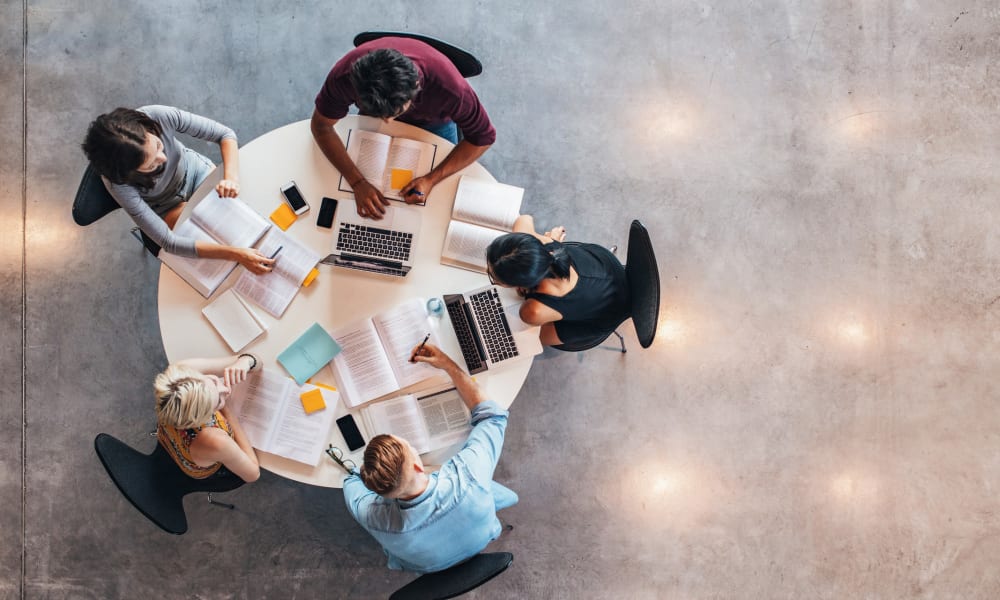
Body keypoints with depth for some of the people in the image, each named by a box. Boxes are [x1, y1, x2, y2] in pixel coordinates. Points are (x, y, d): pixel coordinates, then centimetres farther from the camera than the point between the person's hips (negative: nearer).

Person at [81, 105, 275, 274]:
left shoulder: (159, 116, -37)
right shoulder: (118, 183, -39)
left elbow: (225, 134, -24)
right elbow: (168, 242, -37)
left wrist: (231, 177, -43)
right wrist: (235, 254, -45)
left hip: (195, 170, 2)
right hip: (168, 206, -2)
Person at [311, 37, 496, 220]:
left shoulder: (449, 86, -46)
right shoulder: (345, 76, -42)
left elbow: (483, 137, -29)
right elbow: (321, 125, -25)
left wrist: (431, 179, -39)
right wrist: (358, 183, -37)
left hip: (433, 121, -1)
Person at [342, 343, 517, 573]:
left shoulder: (374, 517, -43)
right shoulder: (467, 477, -47)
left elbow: (353, 480, -15)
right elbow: (493, 415, -26)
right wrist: (448, 364, -23)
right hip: (480, 543, 0)